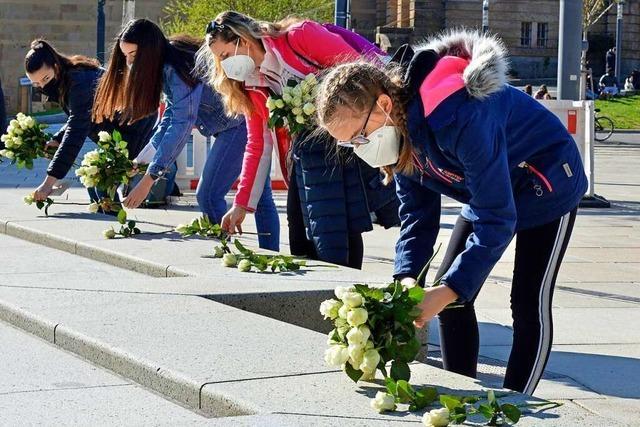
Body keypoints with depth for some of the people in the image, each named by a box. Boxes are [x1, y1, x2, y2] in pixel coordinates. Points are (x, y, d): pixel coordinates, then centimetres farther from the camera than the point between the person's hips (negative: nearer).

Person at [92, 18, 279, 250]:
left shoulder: (178, 68, -24)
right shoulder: (167, 66, 6)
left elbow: (182, 124, -29)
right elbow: (172, 116, 10)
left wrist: (148, 179, -29)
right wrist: (141, 161, 0)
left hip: (241, 124, -10)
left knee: (208, 195, -12)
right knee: (260, 197, 8)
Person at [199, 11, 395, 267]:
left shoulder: (299, 38, -5)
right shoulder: (252, 87, 16)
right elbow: (258, 147, 20)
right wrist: (242, 204, 18)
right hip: (304, 159, 8)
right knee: (302, 248, 6)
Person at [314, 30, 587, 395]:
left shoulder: (459, 117, -41)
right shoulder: (399, 130, -14)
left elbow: (497, 219, -39)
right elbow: (417, 212, -8)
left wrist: (449, 290, -43)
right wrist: (407, 275, -24)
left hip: (549, 185, -8)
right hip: (489, 192, 8)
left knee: (529, 304, -10)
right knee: (451, 294, 2)